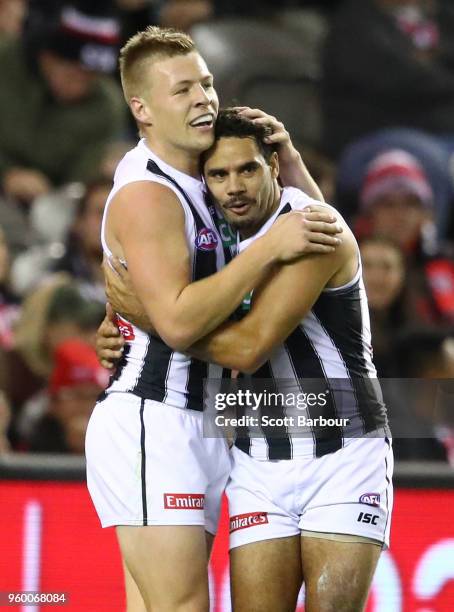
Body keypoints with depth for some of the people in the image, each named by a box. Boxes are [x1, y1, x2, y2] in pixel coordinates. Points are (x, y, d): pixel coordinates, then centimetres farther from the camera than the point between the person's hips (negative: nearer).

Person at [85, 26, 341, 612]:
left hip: (195, 428, 9)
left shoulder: (200, 187, 16)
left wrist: (287, 156, 7)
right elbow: (178, 320, -21)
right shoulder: (146, 194, -12)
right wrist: (269, 248, -20)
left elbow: (316, 224, 25)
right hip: (150, 419, -9)